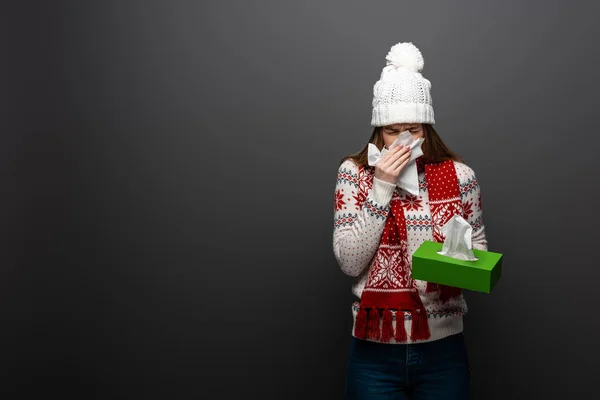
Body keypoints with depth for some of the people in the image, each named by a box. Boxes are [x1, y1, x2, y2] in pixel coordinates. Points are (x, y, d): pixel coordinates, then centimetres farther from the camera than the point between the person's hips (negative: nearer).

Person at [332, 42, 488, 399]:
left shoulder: (460, 176, -4)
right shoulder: (355, 172, -5)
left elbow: (478, 249, 7)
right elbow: (349, 263, -12)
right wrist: (381, 187, -18)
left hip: (443, 348, 1)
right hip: (375, 350, -1)